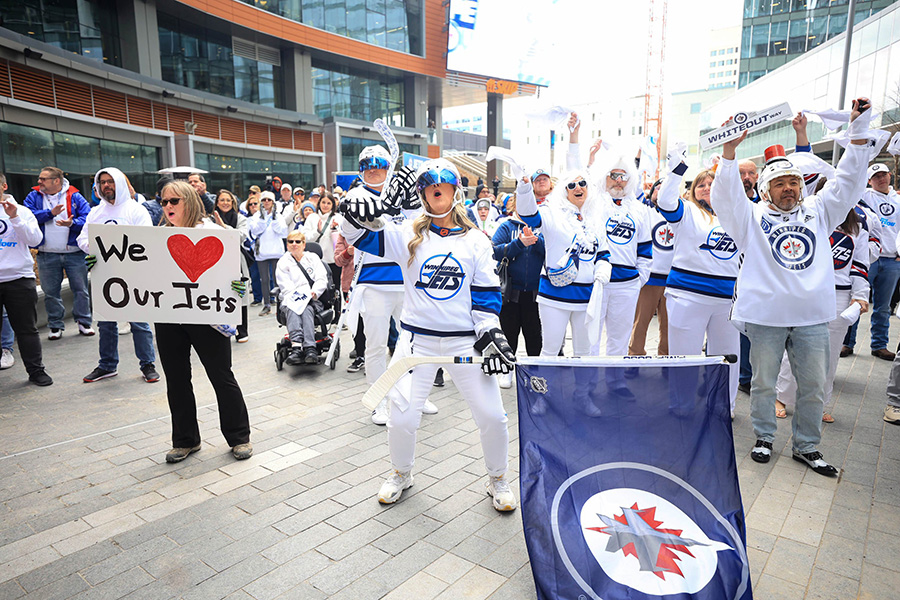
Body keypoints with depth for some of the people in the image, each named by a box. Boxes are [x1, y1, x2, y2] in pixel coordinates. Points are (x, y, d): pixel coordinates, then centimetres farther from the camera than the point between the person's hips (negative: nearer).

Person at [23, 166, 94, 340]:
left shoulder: (75, 196, 1)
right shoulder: (34, 196, 7)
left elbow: (88, 218, -7)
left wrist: (72, 223, -23)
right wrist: (50, 213, -15)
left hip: (74, 253, -2)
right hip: (47, 255, 2)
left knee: (81, 289, 3)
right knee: (51, 292, 8)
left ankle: (84, 322, 16)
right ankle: (56, 325, 20)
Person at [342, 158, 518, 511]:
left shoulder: (475, 241, 6)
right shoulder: (408, 236, 4)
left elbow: (486, 294, 6)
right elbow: (360, 237, -3)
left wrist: (490, 334, -3)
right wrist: (357, 216, -24)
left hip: (464, 340, 0)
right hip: (418, 338, 0)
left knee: (492, 415, -1)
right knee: (401, 416, -1)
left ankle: (498, 479, 26)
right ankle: (401, 474, 31)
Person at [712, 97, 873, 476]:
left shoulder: (818, 211, 13)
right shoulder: (752, 216, 3)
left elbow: (848, 182, 9)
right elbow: (725, 196, -12)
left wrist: (858, 132, -1)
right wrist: (730, 150, -22)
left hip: (812, 316, 3)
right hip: (765, 315, -3)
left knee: (814, 385, 10)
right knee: (763, 382, 8)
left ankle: (806, 446, 26)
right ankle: (764, 438, 26)